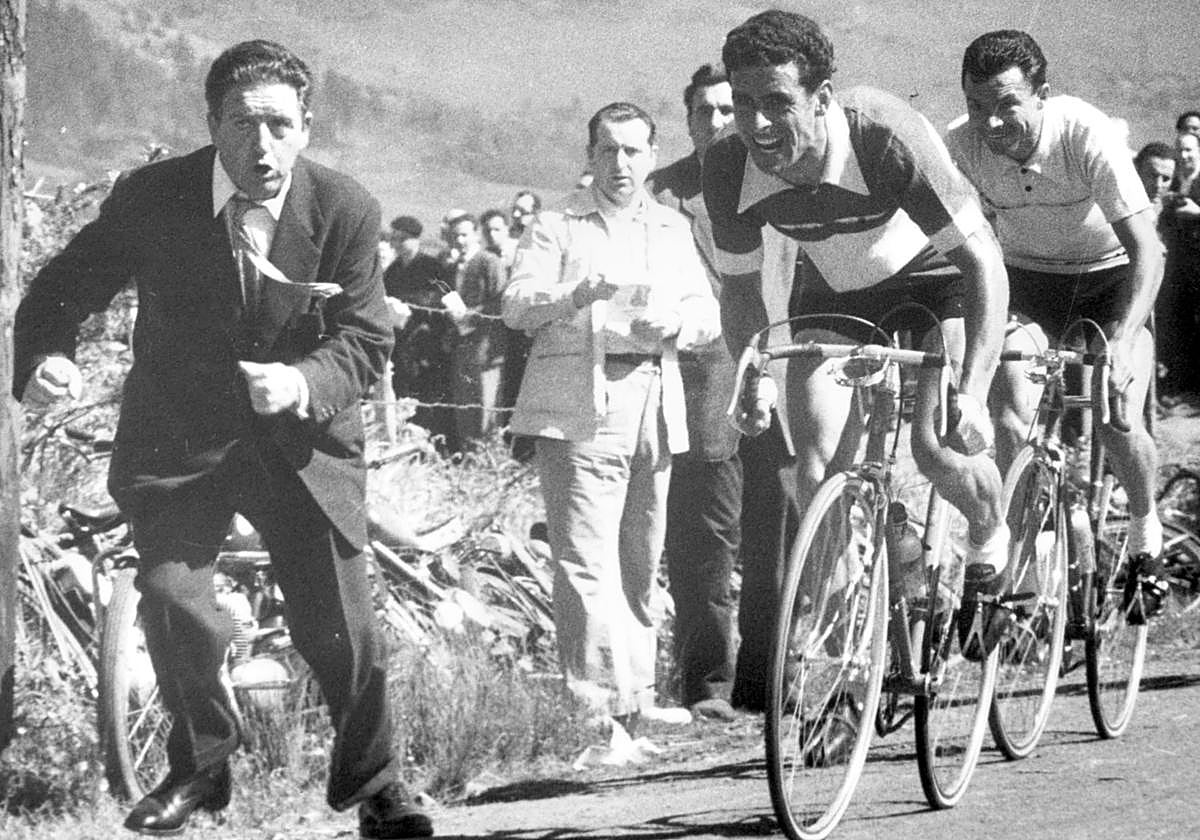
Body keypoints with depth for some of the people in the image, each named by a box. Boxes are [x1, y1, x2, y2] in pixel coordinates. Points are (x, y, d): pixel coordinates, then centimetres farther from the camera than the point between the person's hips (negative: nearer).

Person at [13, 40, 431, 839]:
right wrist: (44, 355, -22)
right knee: (172, 600, -17)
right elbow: (63, 289, -1)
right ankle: (201, 766, 9)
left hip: (301, 437, 0)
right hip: (179, 439, 0)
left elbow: (366, 340, -11)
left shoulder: (346, 211, -12)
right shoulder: (151, 198, -12)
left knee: (341, 619, -1)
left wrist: (300, 382, -31)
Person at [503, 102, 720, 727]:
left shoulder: (674, 230, 22)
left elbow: (708, 315, 13)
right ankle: (596, 707, -19)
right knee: (586, 562, -13)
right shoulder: (556, 227, 9)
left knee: (640, 564, 8)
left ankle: (633, 699, 17)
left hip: (656, 402, 4)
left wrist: (674, 324, -10)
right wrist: (579, 295, -22)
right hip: (579, 405, -4)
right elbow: (517, 306, -4)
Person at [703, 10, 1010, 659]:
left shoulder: (886, 135, -38)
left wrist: (973, 396, -42)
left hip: (934, 277, -3)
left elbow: (982, 258, -34)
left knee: (937, 448, -19)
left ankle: (990, 535, 16)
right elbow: (740, 288, -5)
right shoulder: (728, 167, -25)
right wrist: (756, 379, -20)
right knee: (817, 465, -14)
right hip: (834, 293, 3)